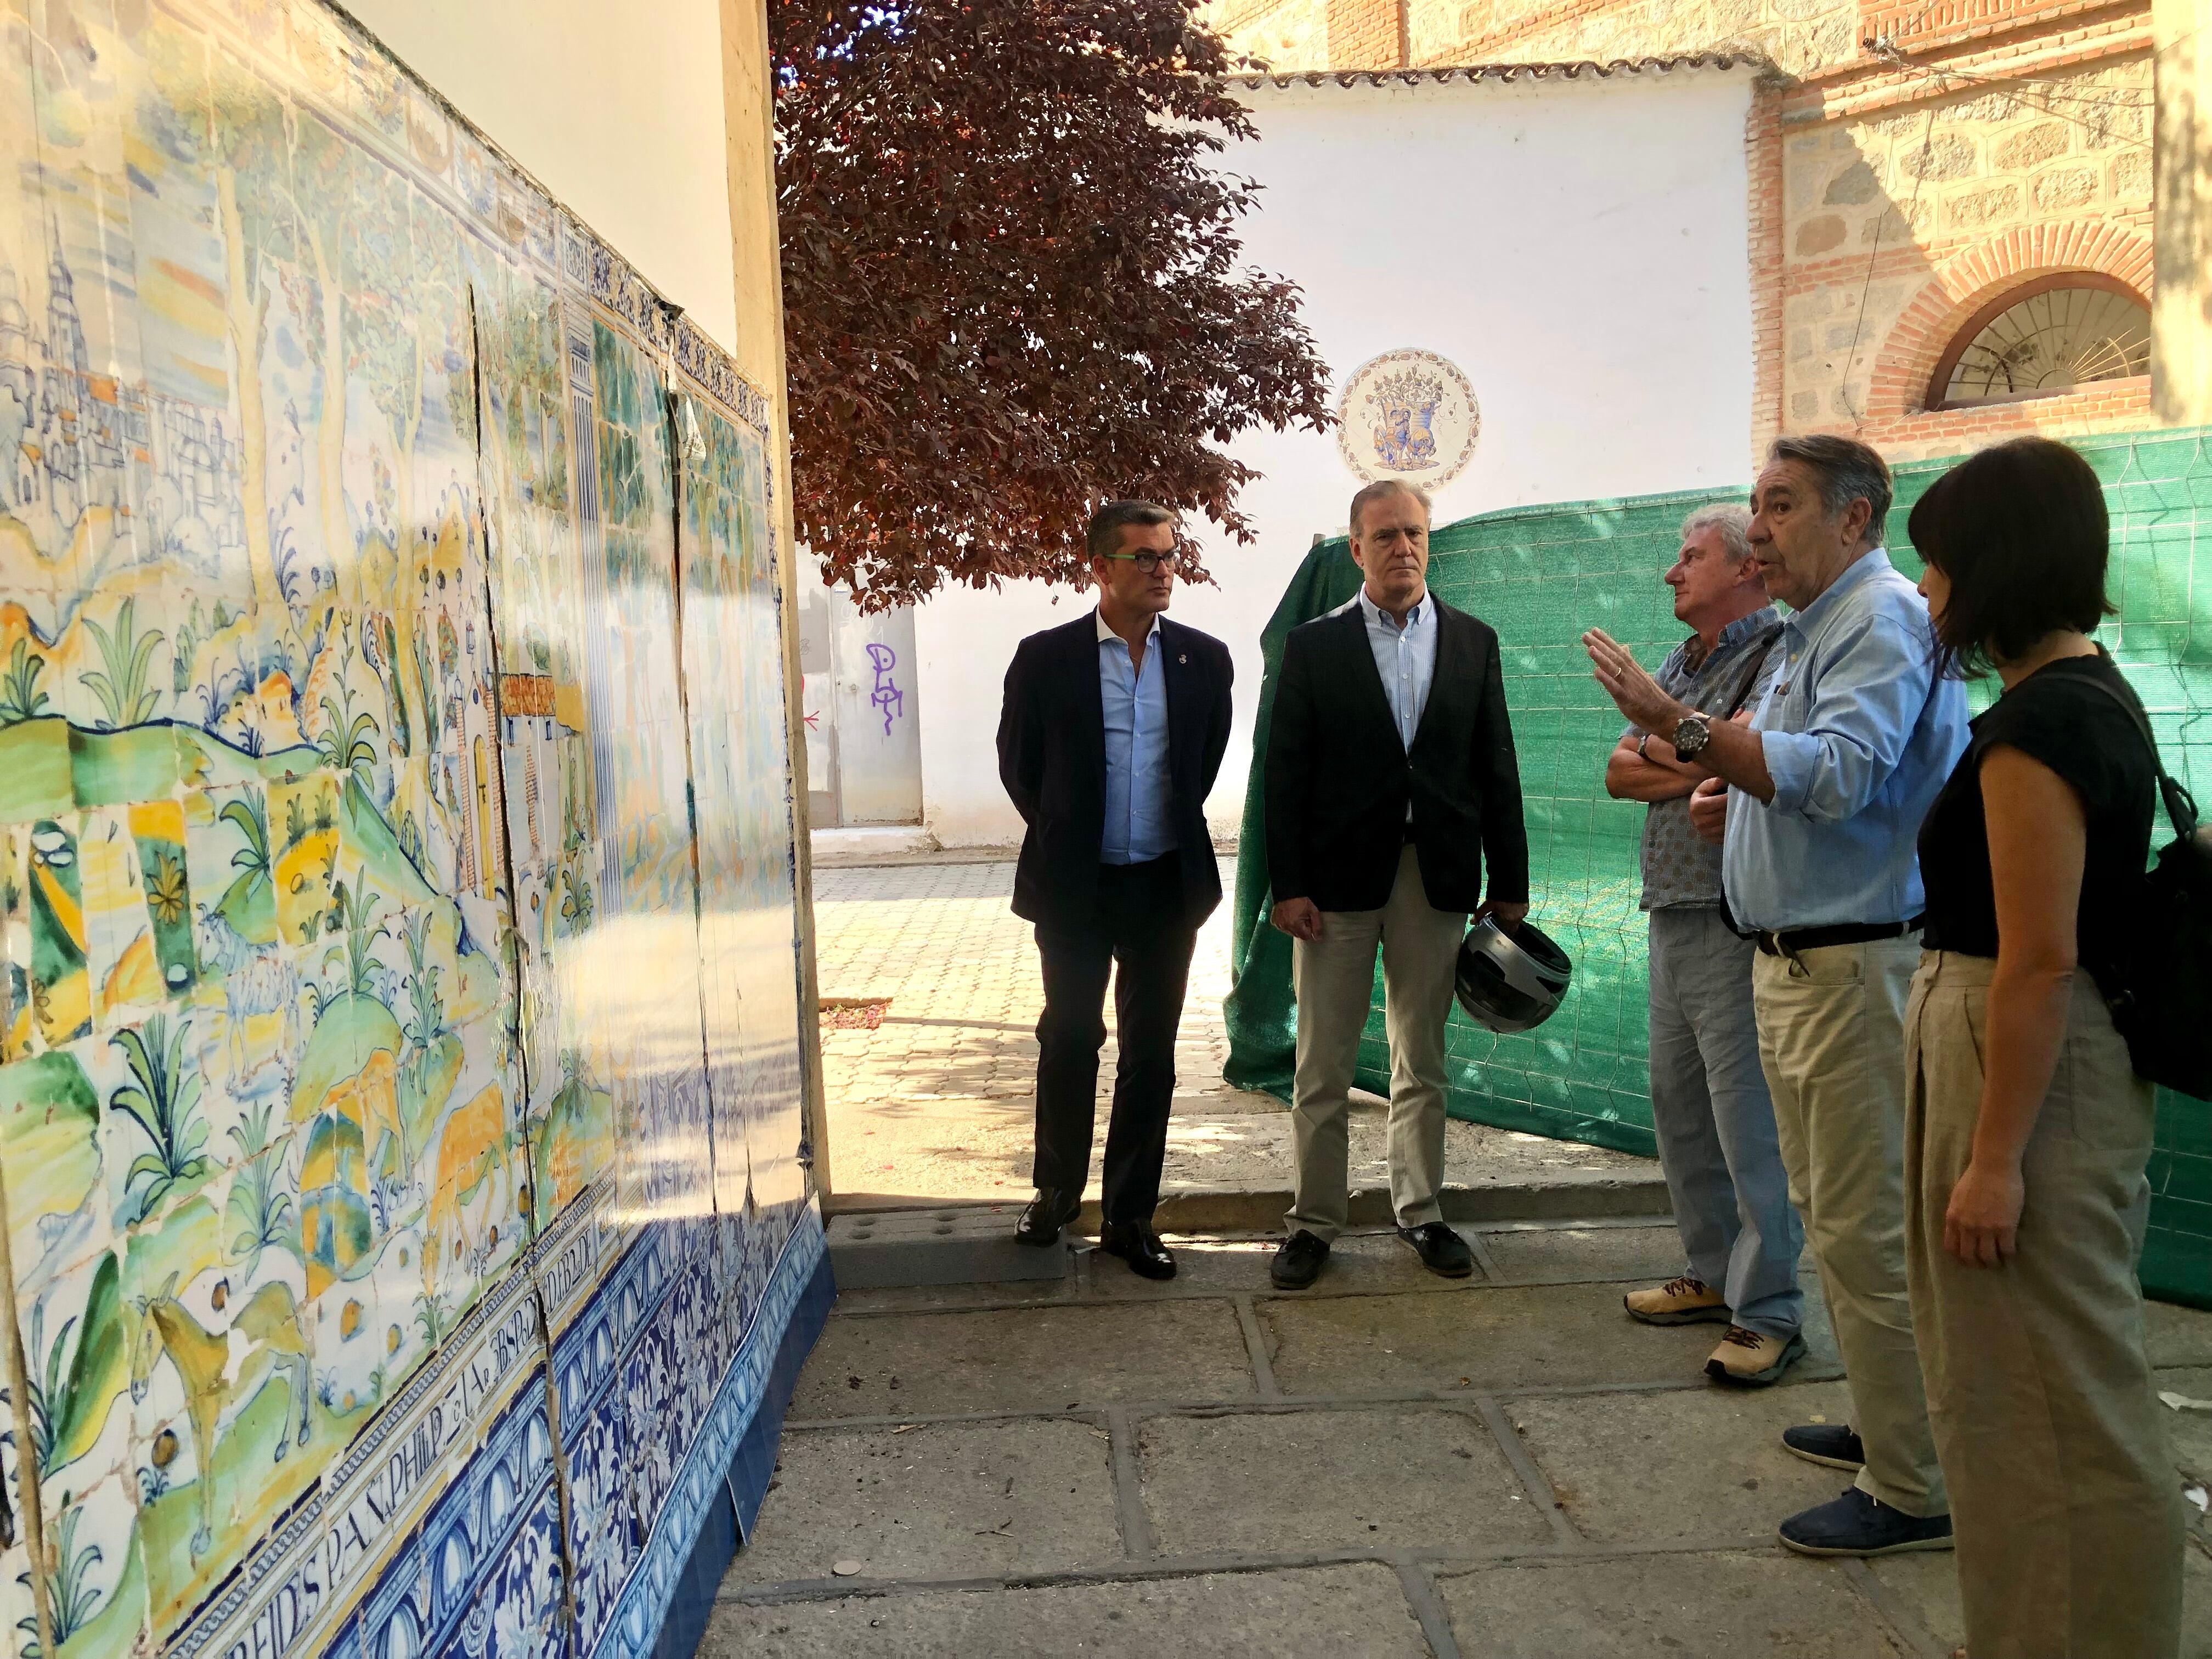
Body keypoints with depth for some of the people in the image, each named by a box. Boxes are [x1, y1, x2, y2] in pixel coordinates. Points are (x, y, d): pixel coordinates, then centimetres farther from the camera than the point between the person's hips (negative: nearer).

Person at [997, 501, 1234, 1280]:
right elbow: (1018, 763, 5)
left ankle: (1129, 1215, 20)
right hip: (1074, 886, -1)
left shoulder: (1204, 659, 0)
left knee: (1150, 1054, 7)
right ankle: (1056, 1191, 32)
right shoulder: (1045, 658, -6)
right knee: (1068, 1042, 12)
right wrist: (1063, 836, 10)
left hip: (1166, 885, 2)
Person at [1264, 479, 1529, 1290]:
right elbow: (1285, 773, -3)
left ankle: (1421, 1212, 26)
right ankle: (1314, 1221, 17)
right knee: (1322, 1065, 4)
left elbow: (1497, 767, 7)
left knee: (1422, 1063, 13)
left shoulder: (1474, 641, 7)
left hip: (1438, 879, 2)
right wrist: (1287, 885, -9)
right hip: (1339, 878, -2)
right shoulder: (1313, 645, 1)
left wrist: (1510, 883, 5)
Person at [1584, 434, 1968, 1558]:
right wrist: (1736, 802, 8)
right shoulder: (1814, 629, 18)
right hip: (1795, 961, 11)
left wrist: (1681, 727, -30)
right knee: (1833, 1214, 20)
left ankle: (1915, 1491, 9)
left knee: (1867, 1226, -4)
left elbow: (1836, 775, -28)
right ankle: (1886, 1422, 35)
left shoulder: (1884, 621, -14)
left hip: (1856, 968, -11)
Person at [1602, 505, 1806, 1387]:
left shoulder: (1782, 655, -8)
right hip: (1672, 913, 9)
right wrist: (1694, 765, -8)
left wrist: (1658, 745, -4)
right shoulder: (1679, 664, 18)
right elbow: (1620, 773, 11)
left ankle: (1767, 1312, 5)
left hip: (1739, 921, -9)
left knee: (1748, 1116, -5)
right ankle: (1713, 1274, 27)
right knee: (1679, 1106, 14)